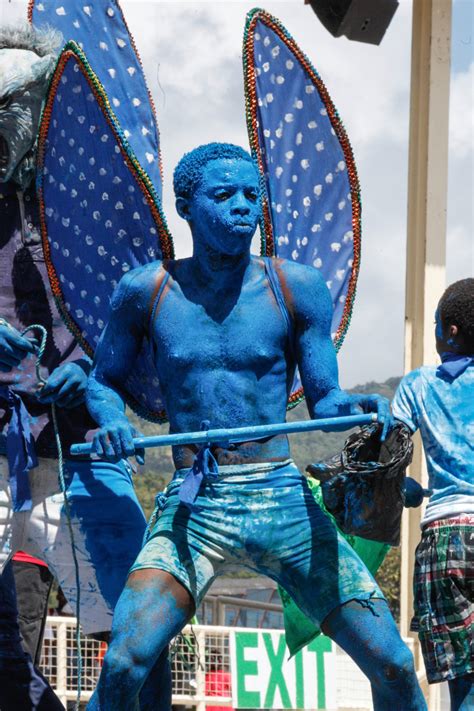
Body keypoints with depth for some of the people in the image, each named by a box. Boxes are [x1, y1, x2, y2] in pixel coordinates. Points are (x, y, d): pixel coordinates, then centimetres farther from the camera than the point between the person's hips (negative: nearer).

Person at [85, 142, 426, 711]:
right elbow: (102, 381, 16)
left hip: (285, 503, 1)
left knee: (393, 665, -5)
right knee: (124, 664, -22)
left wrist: (349, 407, -17)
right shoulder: (145, 291, 3)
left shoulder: (296, 288, 3)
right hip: (192, 510, -1)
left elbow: (322, 399, 6)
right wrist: (110, 418, -6)